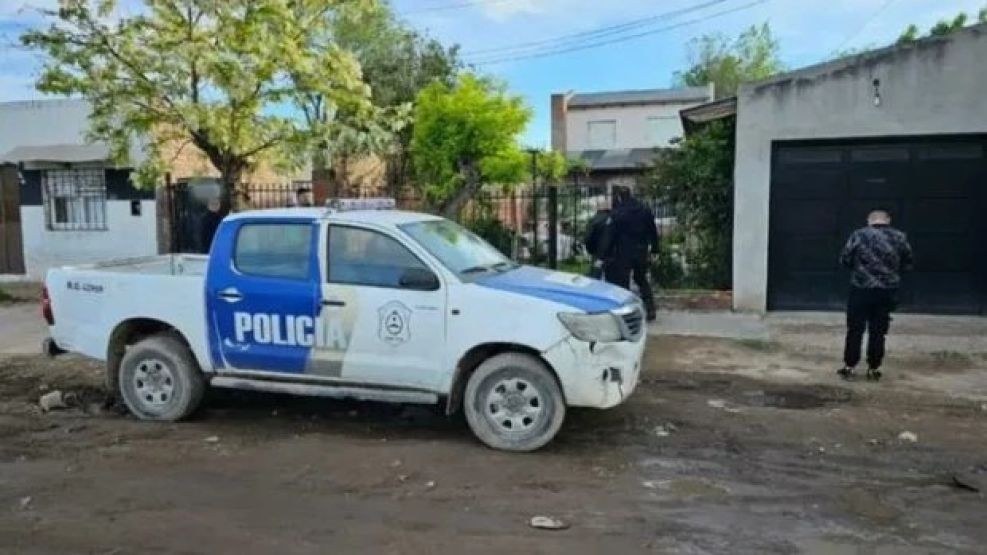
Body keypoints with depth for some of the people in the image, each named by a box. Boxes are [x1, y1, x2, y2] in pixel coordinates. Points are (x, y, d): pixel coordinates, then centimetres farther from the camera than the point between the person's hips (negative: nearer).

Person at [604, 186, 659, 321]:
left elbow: (612, 236, -11)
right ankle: (650, 310, 18)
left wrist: (607, 254, -5)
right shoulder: (645, 210, 6)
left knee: (622, 283, 2)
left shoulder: (617, 214, -11)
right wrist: (654, 249, 16)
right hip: (642, 252, 6)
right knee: (642, 281, 19)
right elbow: (653, 231, 10)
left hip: (624, 253, -5)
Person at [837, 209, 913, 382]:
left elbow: (844, 260, -2)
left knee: (855, 330, 7)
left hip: (861, 289, -2)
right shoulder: (900, 237, 1)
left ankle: (849, 367, 12)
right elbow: (907, 264, 8)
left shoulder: (858, 235, -5)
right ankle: (874, 369, 16)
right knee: (878, 331, 10)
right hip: (887, 291, 2)